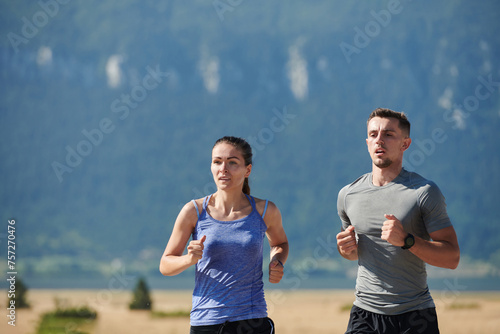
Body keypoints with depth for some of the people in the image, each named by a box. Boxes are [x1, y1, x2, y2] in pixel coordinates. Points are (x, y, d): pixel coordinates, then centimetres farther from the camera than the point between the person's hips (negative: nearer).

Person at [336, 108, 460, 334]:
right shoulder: (347, 195, 8)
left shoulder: (424, 192, -5)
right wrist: (346, 249, 0)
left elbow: (452, 258, -7)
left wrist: (407, 240, -21)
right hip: (365, 313, 2)